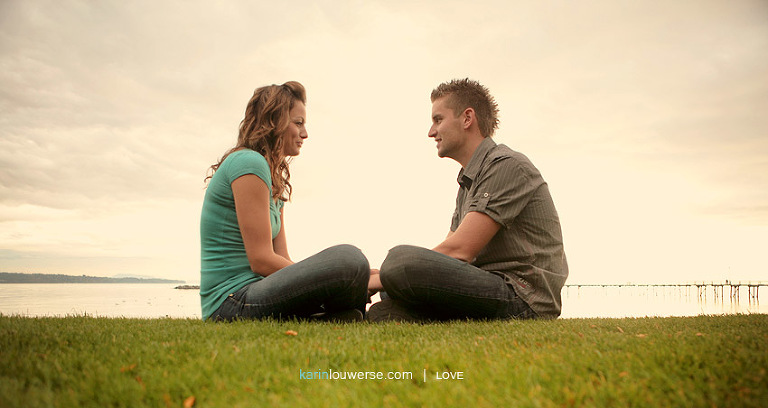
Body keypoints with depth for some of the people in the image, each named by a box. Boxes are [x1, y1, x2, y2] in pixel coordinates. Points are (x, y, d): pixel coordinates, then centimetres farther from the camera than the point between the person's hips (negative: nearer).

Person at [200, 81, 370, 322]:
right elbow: (261, 260, -17)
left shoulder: (274, 179, 19)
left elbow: (282, 259, 10)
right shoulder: (248, 163, -11)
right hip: (233, 300, -10)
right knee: (346, 259, -28)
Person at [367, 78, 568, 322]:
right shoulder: (468, 182, 23)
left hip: (523, 297, -10)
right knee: (382, 312, 3)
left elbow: (458, 251, -18)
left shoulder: (507, 165, -9)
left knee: (401, 259, -30)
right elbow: (445, 257, 17)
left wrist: (380, 278, -11)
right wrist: (381, 274, 4)